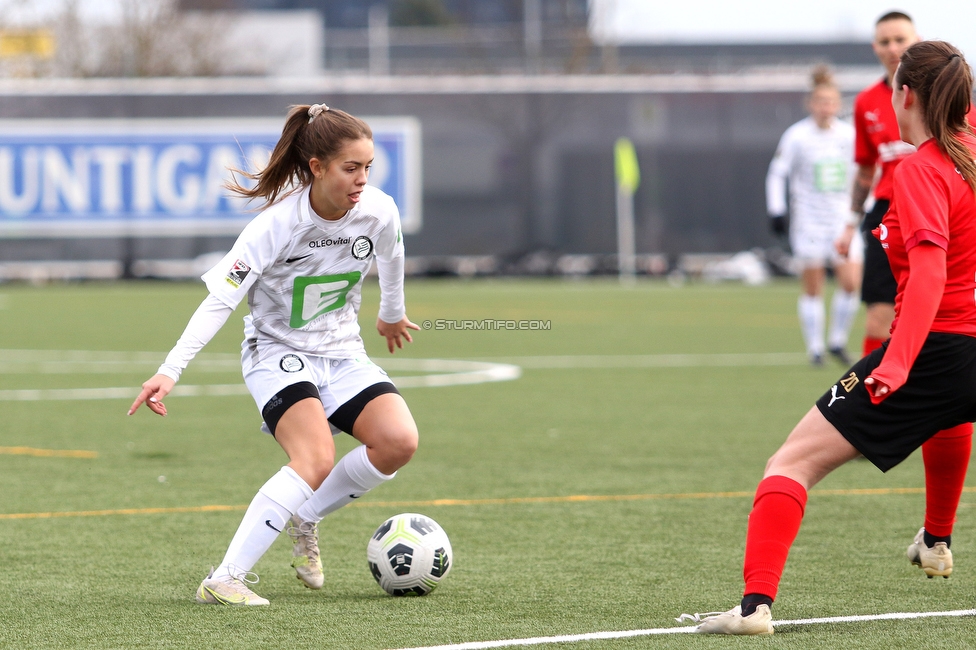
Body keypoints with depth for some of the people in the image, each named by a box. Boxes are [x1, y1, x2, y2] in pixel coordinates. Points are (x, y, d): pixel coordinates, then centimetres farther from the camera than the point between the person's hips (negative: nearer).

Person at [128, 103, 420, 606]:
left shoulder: (379, 212, -10)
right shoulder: (277, 225, -24)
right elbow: (219, 300, -25)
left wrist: (392, 315, 33)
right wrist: (171, 371, -34)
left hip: (341, 352, 6)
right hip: (276, 353, -5)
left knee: (399, 442, -18)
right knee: (316, 459, -29)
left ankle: (305, 519, 6)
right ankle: (225, 580, -29)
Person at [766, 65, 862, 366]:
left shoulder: (849, 135, 2)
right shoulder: (797, 136, -6)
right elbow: (777, 173, 1)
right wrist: (776, 211, -5)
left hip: (843, 217, 2)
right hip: (808, 218, -2)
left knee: (852, 282, -8)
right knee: (813, 287, -1)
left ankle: (838, 341, 9)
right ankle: (815, 348, 9)